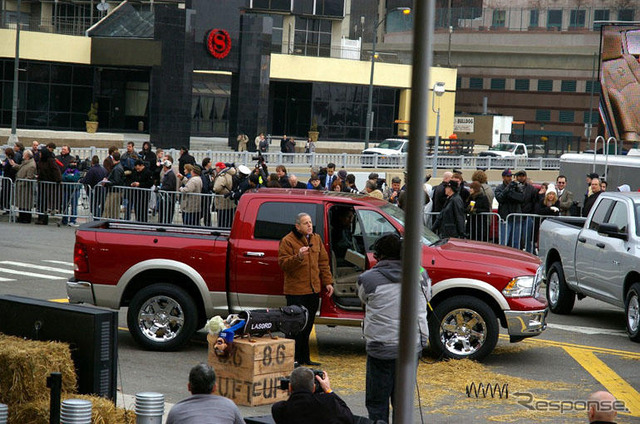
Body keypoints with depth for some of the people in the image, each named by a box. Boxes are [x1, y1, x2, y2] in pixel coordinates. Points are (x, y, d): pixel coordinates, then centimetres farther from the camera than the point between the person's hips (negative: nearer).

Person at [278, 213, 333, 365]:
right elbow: (283, 263, -15)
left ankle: (304, 358, 19)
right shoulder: (288, 241, -8)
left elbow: (323, 262, 18)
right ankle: (293, 359, -1)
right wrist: (298, 257, -30)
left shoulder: (316, 239, 13)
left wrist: (327, 282, 12)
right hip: (295, 291, -6)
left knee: (307, 326, 12)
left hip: (313, 290, 7)